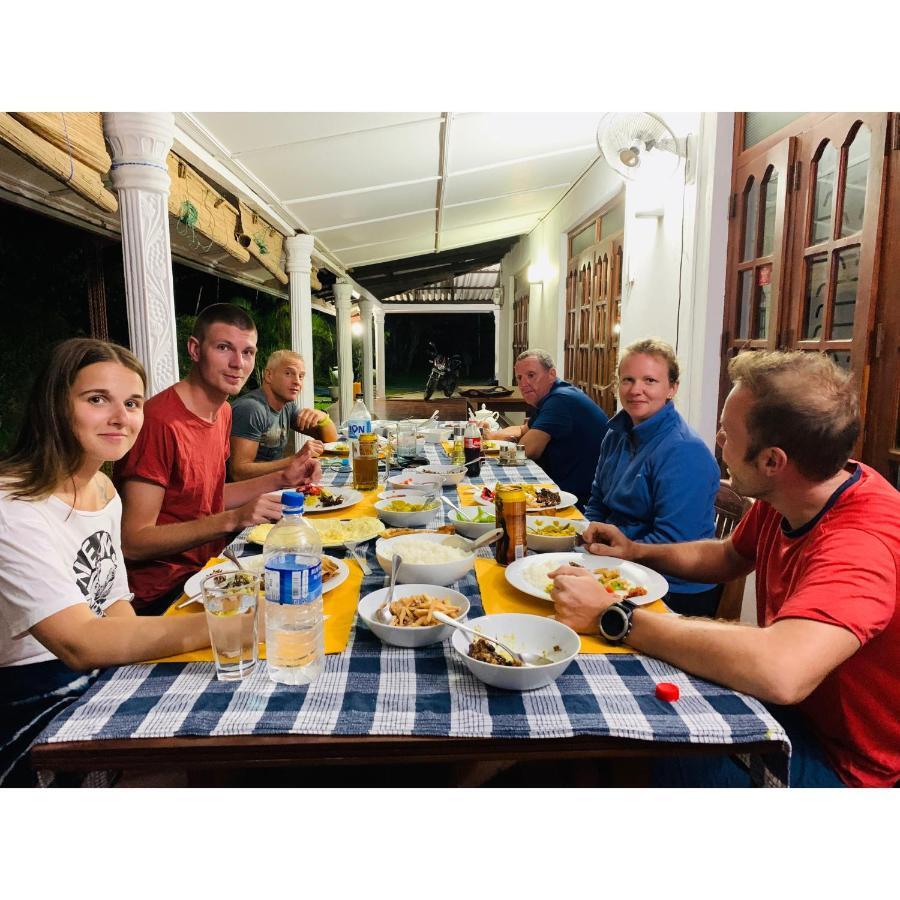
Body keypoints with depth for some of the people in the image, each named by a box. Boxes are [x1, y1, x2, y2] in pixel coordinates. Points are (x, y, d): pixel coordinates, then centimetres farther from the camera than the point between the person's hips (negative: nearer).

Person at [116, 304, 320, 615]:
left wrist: (281, 479, 6)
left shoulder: (223, 412, 8)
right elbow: (133, 543, -22)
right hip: (163, 593, -8)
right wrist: (234, 519, -29)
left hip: (209, 567, 9)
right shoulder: (161, 421, -22)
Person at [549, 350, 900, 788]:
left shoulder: (864, 542, -33)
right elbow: (729, 556, 13)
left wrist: (613, 616, -40)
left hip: (840, 761, -7)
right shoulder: (781, 499, -6)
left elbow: (779, 672, -49)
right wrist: (636, 551, -2)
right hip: (785, 703, 7)